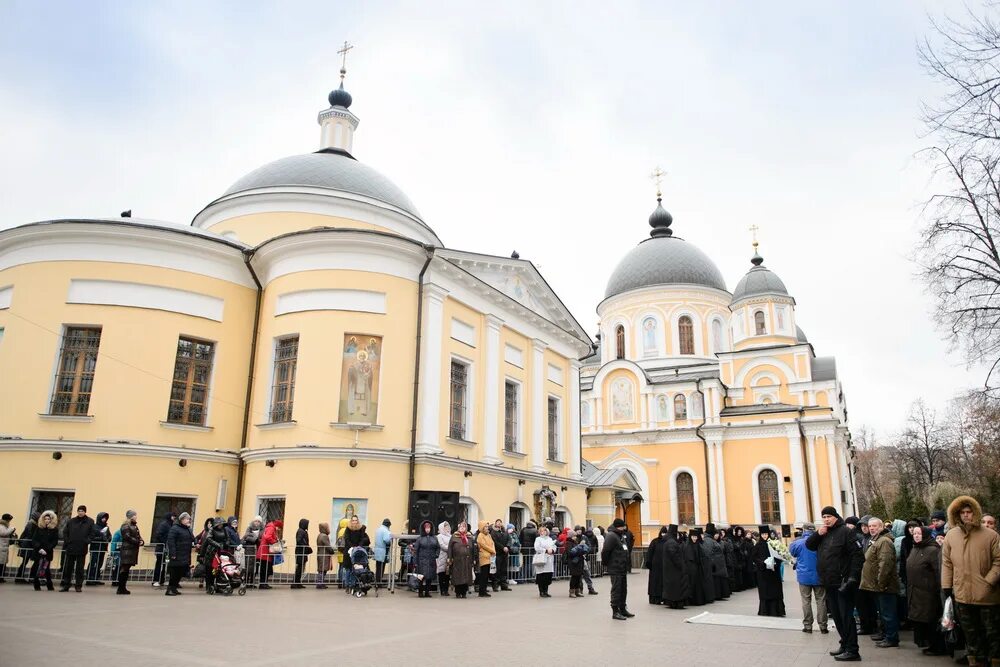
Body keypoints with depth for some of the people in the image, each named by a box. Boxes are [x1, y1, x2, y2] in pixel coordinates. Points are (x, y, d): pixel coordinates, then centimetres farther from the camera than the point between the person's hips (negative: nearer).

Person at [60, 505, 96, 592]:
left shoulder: (90, 521, 0)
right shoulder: (71, 521, 5)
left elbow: (93, 532, 0)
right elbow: (65, 532, 9)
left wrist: (87, 541, -10)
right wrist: (67, 541, -3)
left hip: (82, 549, -2)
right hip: (70, 548, 2)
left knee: (80, 569, 5)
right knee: (67, 568, 5)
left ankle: (78, 586, 11)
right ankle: (65, 585, 15)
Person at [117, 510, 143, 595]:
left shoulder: (134, 526, 20)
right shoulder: (125, 526, -8)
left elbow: (138, 536, 21)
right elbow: (127, 537, -18)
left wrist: (141, 541, 0)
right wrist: (138, 542, -16)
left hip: (133, 550, 9)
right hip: (127, 550, -9)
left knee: (126, 569, 11)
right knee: (124, 569, -6)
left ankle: (122, 587, 15)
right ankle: (121, 589, -2)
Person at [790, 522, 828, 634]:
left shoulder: (798, 543, -12)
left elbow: (791, 552, 7)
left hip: (804, 576, -1)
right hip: (818, 576, 1)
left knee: (806, 601, 7)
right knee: (821, 600, 9)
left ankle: (807, 625, 10)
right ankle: (822, 626, 10)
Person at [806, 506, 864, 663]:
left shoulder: (845, 532, -10)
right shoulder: (823, 533, 13)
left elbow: (857, 555, -15)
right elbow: (809, 545, 11)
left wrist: (853, 577, -21)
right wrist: (818, 534, -7)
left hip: (843, 583, -8)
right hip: (829, 583, 8)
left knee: (846, 616, -3)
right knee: (836, 616, 14)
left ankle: (852, 650, 2)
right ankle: (845, 644, 26)